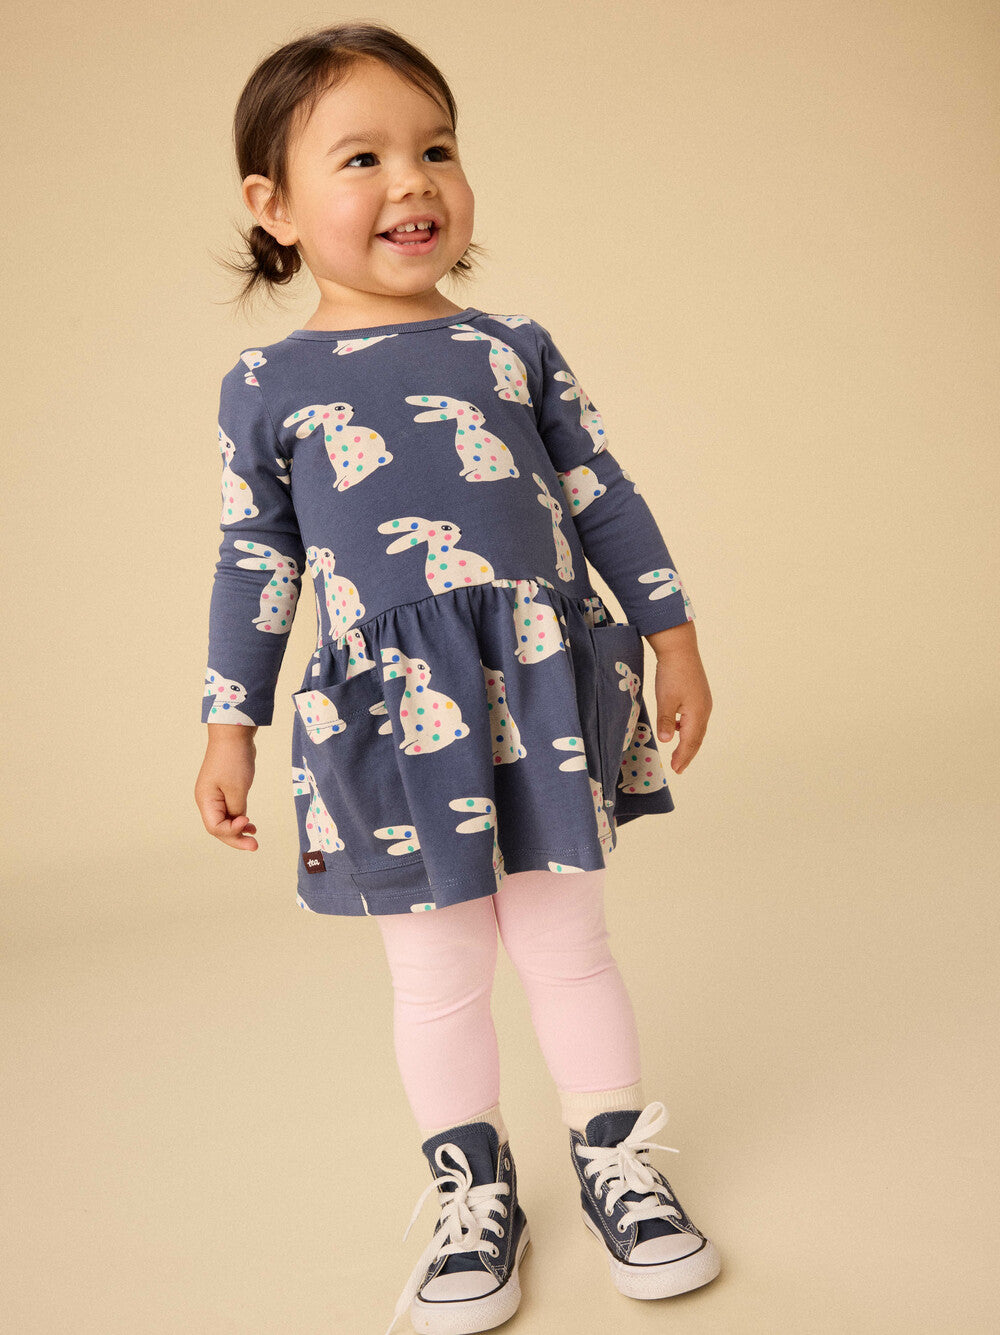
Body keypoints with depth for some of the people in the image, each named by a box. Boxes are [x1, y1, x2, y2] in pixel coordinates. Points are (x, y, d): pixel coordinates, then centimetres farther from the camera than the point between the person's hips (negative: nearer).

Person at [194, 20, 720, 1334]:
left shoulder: (515, 347, 6)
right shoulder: (266, 385, 2)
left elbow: (602, 498, 11)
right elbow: (255, 566, 6)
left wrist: (672, 634, 10)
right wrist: (229, 726, 5)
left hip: (549, 697, 1)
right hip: (391, 721, -1)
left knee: (569, 944, 11)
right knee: (436, 975, 9)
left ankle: (616, 1161, 29)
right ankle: (473, 1194, 28)